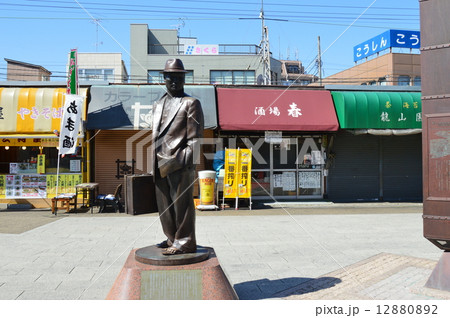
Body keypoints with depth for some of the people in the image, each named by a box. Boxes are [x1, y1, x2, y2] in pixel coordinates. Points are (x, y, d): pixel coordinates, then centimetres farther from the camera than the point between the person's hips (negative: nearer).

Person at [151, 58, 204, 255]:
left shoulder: (191, 103, 0)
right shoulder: (158, 105, 20)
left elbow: (195, 137, -6)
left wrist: (185, 160, -15)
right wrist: (154, 162, 16)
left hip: (180, 164, -7)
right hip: (160, 165, 7)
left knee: (181, 203, -2)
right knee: (164, 205, 13)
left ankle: (184, 242, 10)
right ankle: (172, 239, 27)